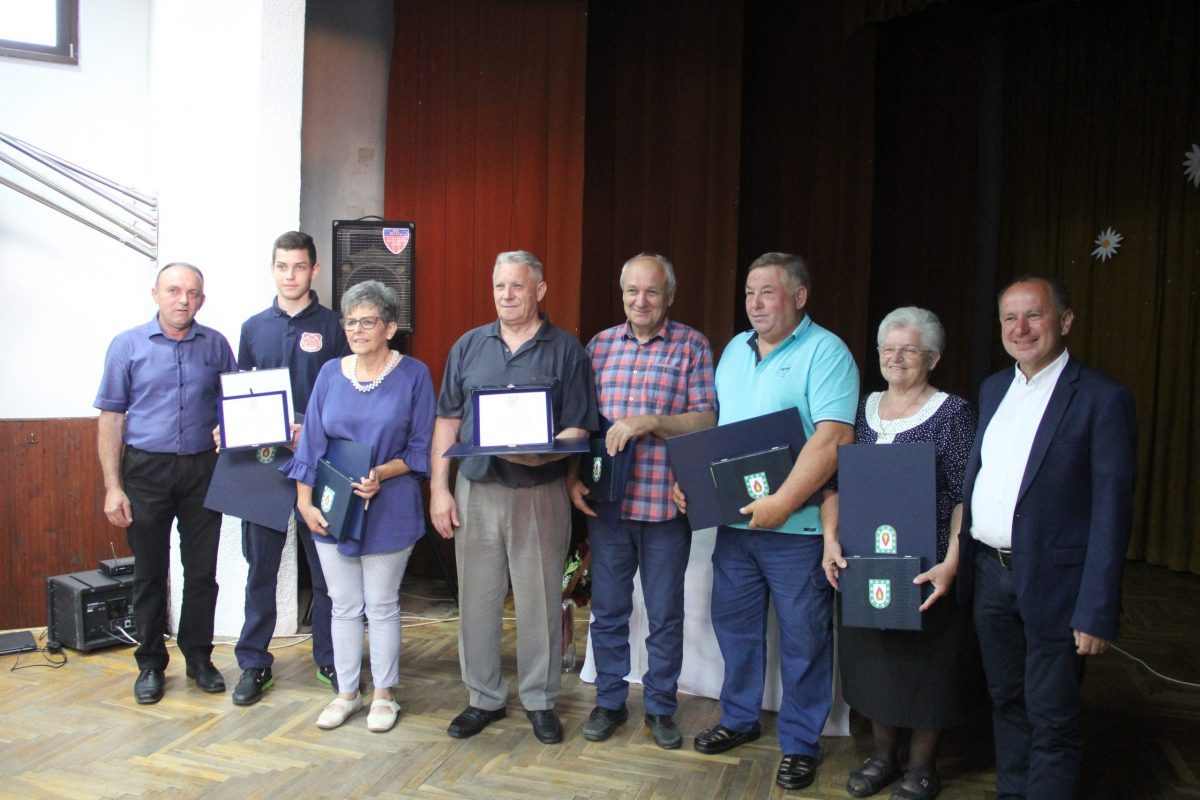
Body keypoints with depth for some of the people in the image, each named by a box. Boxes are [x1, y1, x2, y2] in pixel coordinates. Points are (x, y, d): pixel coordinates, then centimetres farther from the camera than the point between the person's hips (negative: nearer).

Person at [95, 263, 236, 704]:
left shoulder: (216, 345, 4)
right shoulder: (127, 346, 0)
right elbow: (111, 417, 0)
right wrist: (113, 486, -5)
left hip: (202, 469, 1)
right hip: (147, 469, -1)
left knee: (202, 570, 7)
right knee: (150, 573, 8)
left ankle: (199, 658, 23)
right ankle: (151, 664, 22)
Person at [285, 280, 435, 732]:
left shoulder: (413, 375, -5)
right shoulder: (331, 374, 5)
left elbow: (420, 449, -4)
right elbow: (311, 441, 6)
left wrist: (381, 474, -19)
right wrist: (304, 501, 0)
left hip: (389, 510, -3)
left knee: (382, 606, 7)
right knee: (344, 606, 12)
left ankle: (383, 695, 24)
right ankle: (346, 693, 27)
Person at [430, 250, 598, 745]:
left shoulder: (566, 350, 1)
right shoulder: (469, 347, 9)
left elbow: (578, 429, -3)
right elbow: (447, 420, 10)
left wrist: (541, 455, -23)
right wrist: (439, 489, 2)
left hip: (540, 493, -2)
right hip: (476, 490, 3)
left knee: (540, 601, 6)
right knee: (476, 599, 9)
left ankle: (540, 701, 24)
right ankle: (484, 698, 26)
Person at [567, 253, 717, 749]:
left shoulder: (692, 346, -2)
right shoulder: (600, 345, 8)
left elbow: (707, 420, -7)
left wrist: (650, 421, -21)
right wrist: (573, 478, -2)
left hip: (664, 503, -2)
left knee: (665, 615, 10)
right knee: (607, 610, 14)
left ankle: (660, 707, 28)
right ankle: (609, 701, 31)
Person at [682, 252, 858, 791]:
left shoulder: (825, 352, -10)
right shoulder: (735, 350, 13)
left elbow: (833, 438, -21)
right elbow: (712, 424, 19)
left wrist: (782, 502, -26)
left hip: (795, 526, -6)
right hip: (733, 520, 7)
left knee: (802, 639, 6)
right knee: (733, 624, 17)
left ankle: (800, 744, 23)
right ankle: (739, 719, 36)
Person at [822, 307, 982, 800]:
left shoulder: (953, 414, -7)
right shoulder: (863, 409, 7)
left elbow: (966, 497, -12)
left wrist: (951, 564, -21)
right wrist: (831, 538, -4)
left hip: (924, 569, -4)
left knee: (925, 665, 9)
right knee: (874, 661, 15)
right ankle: (882, 755, 35)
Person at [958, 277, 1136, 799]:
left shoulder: (1102, 398, -10)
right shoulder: (993, 388, 10)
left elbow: (1112, 510, -13)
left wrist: (1098, 610, -16)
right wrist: (957, 560, 9)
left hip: (1053, 583, -6)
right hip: (988, 574, 6)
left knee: (1051, 720, 4)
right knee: (1006, 702, 19)